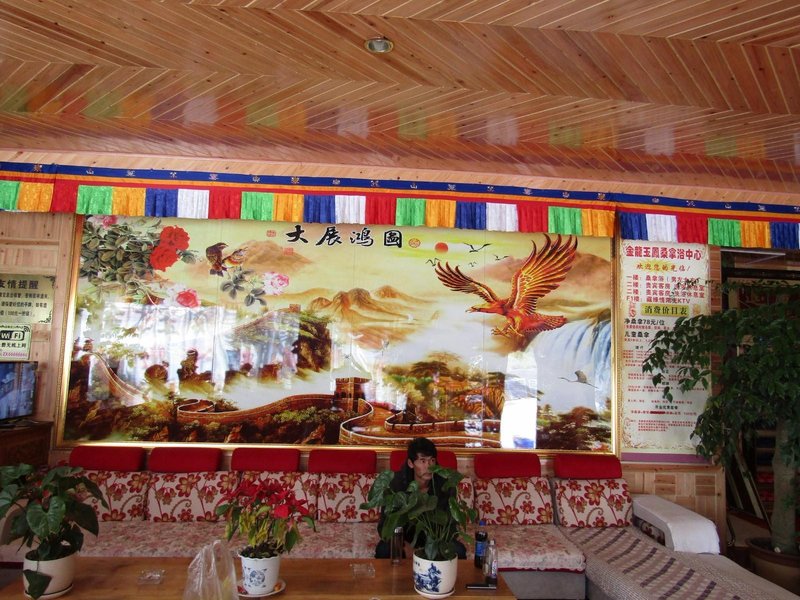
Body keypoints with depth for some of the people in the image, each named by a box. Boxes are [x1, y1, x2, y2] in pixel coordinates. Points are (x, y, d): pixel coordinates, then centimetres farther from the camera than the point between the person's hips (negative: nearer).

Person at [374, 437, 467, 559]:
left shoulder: (445, 483, -19)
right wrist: (405, 547, -36)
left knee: (458, 551, -25)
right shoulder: (396, 483, -22)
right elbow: (385, 525, -20)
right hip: (404, 535, -1)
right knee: (383, 550, -30)